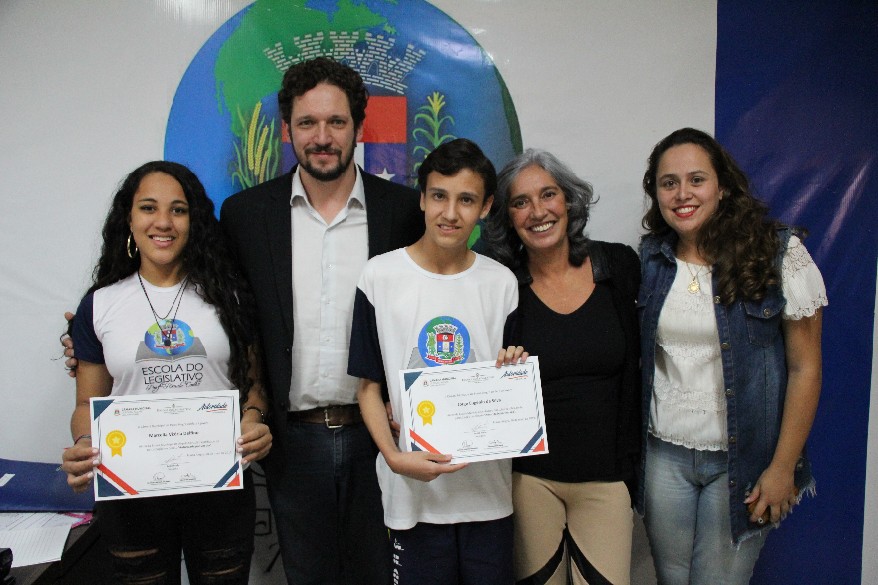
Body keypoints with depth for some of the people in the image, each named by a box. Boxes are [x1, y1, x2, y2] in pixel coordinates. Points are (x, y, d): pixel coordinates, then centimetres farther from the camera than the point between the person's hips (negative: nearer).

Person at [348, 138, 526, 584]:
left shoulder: (501, 282, 3)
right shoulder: (381, 275, -4)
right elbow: (369, 385, -2)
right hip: (414, 487, -2)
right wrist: (394, 457, -14)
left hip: (489, 487, 2)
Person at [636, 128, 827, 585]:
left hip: (742, 460, -3)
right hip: (663, 456, 3)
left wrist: (783, 467, -8)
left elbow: (805, 368, -7)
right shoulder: (649, 259, 1)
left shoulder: (780, 254, -9)